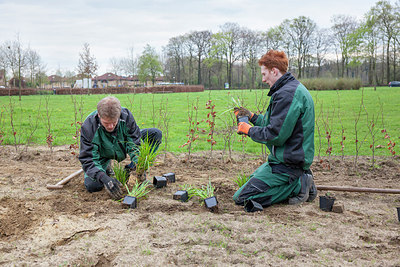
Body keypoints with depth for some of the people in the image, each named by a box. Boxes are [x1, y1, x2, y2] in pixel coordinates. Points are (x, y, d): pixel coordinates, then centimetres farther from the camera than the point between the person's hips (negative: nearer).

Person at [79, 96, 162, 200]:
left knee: (156, 134, -16)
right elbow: (87, 159, -32)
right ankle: (105, 168, 10)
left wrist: (136, 160, -37)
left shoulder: (126, 115, -29)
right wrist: (104, 178, -48)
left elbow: (135, 141, -18)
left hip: (124, 146, 2)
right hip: (103, 155, -2)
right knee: (91, 186, -27)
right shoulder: (88, 127, -34)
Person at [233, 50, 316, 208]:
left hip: (287, 163, -11)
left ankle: (298, 187, -6)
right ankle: (299, 181, 12)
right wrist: (252, 117, 17)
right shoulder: (295, 88, 13)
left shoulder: (287, 94, -22)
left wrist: (248, 129, -9)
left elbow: (275, 135, -24)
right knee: (252, 179, 25)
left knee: (242, 198, -11)